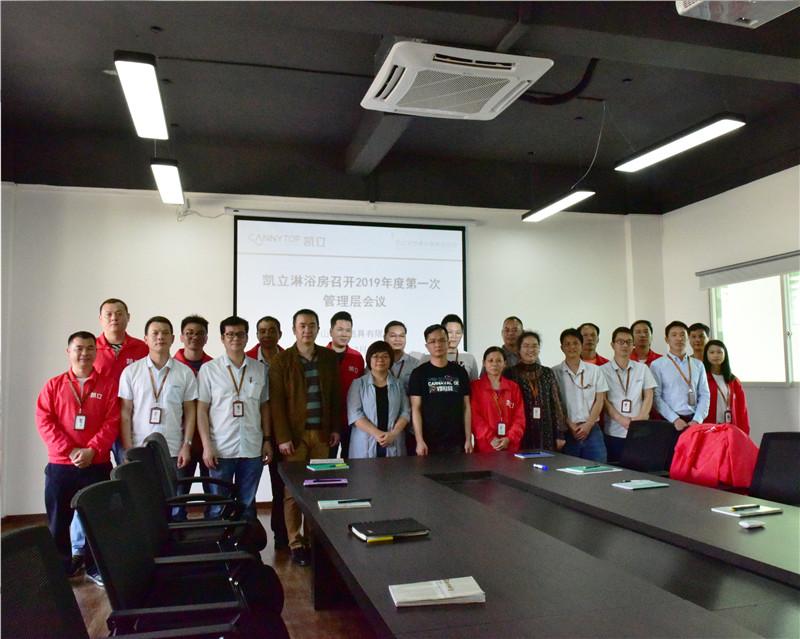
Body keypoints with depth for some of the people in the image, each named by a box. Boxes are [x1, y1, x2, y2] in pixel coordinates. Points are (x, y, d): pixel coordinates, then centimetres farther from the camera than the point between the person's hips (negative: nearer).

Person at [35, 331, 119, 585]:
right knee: (58, 520, 8)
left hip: (97, 464, -1)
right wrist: (69, 450, -13)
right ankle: (62, 569, 23)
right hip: (59, 465, 1)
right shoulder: (53, 386, 7)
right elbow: (44, 421, -2)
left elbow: (112, 422, -4)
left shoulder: (108, 385, 2)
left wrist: (92, 450, -15)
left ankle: (95, 567, 18)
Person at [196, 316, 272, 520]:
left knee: (247, 505, 11)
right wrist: (207, 446, -7)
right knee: (218, 507, 4)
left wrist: (267, 440, 7)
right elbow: (202, 410, 0)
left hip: (252, 449, 2)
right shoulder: (209, 369, 2)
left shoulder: (260, 369, 8)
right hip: (221, 450, -2)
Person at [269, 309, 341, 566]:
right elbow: (276, 402, -5)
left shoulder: (329, 358, 9)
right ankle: (295, 543, 12)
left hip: (321, 434, 3)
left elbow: (335, 395, 13)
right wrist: (282, 437, -9)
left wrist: (335, 428, 7)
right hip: (294, 434, -3)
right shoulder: (281, 361, -2)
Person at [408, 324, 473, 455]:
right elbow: (416, 409, -4)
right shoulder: (419, 373, 1)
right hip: (429, 442, -2)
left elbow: (466, 407, 9)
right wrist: (419, 441, -12)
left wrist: (468, 439, 4)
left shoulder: (460, 372, 9)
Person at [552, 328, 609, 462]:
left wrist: (588, 424, -5)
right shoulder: (555, 372, 4)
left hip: (591, 429, 2)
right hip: (567, 430, -2)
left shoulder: (594, 370, 10)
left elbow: (599, 400, 6)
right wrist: (570, 425, -9)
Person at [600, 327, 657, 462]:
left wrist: (641, 418, -9)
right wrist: (621, 419, -15)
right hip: (614, 432, -2)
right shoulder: (603, 370, 4)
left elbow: (648, 396, 8)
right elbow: (603, 400, -2)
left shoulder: (642, 369, 13)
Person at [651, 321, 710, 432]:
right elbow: (656, 397, -4)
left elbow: (704, 395, 9)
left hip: (694, 421, 3)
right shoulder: (657, 365, 3)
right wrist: (675, 419, -13)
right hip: (668, 421, -3)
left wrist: (697, 420, -5)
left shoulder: (698, 365, 15)